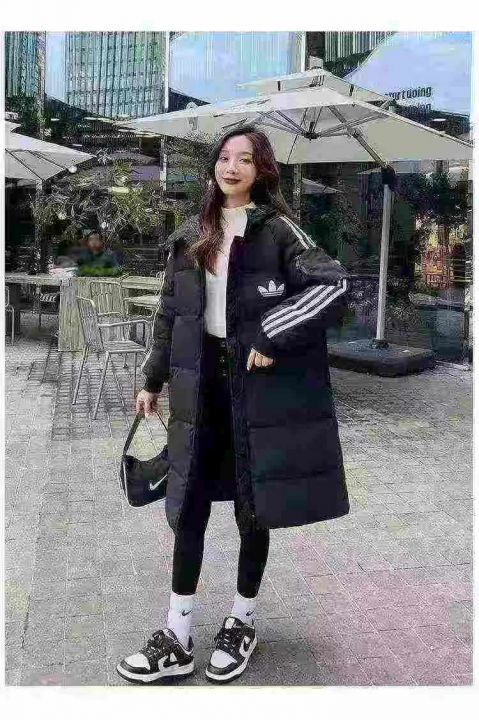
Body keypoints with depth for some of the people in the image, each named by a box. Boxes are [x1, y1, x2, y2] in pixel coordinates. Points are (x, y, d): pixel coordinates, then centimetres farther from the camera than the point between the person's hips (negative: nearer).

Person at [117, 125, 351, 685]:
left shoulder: (276, 231, -4)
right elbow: (169, 311, 16)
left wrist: (274, 339, -20)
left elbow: (334, 285, -16)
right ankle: (177, 640, 18)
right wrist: (153, 379, 16)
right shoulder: (190, 236, 11)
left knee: (253, 510, 8)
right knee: (189, 510, 6)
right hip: (202, 383, 4)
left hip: (261, 383, -4)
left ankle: (241, 623, 30)